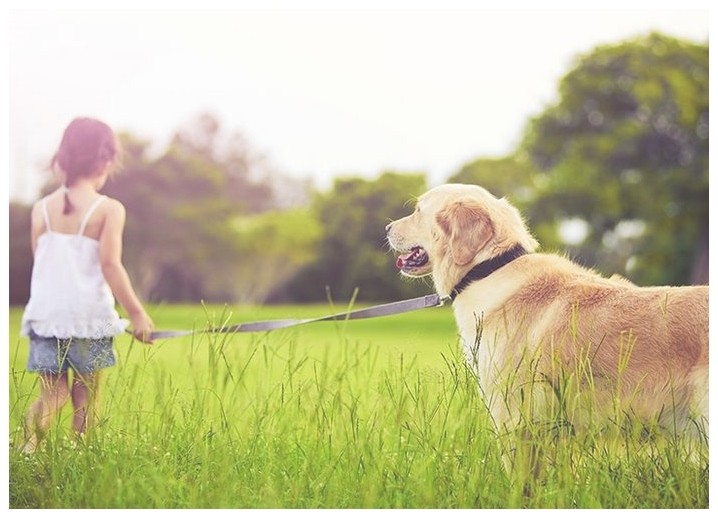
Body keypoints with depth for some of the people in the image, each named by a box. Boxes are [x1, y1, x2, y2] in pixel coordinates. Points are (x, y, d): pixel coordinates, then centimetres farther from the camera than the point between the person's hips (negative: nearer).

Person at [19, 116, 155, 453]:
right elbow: (110, 265, -13)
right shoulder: (109, 209, -7)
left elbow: (40, 262, 9)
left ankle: (28, 444, -14)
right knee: (86, 395, 11)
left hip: (45, 314, 3)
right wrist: (137, 314, -9)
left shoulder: (42, 209, 6)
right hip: (89, 315, -3)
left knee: (52, 394, 9)